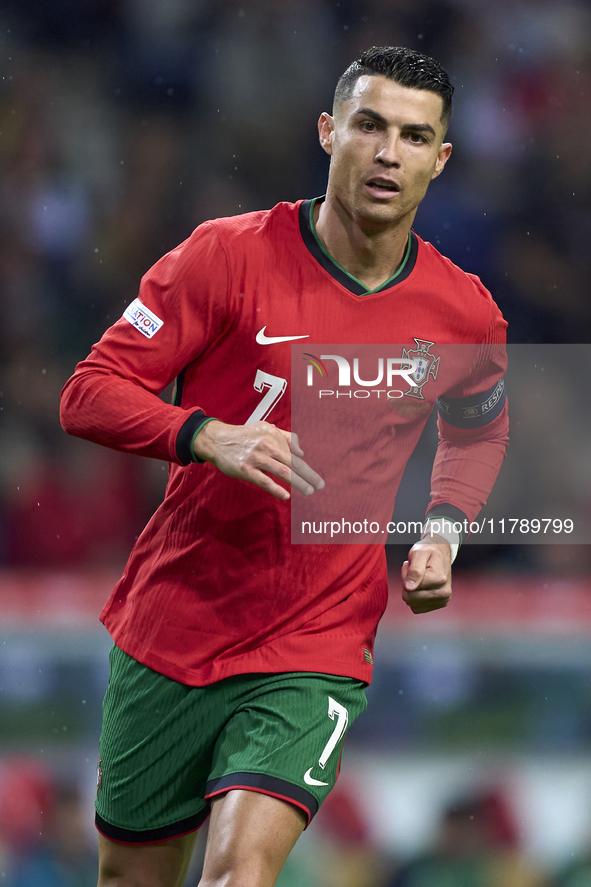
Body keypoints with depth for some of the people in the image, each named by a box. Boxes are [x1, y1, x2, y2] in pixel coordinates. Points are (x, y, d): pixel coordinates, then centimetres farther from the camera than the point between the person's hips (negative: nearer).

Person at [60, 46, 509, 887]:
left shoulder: (464, 313, 0)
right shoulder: (227, 257, -9)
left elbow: (479, 431, 22)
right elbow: (89, 393, -8)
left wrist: (444, 535, 4)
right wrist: (214, 437, -24)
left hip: (316, 656, 0)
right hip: (169, 626, 0)